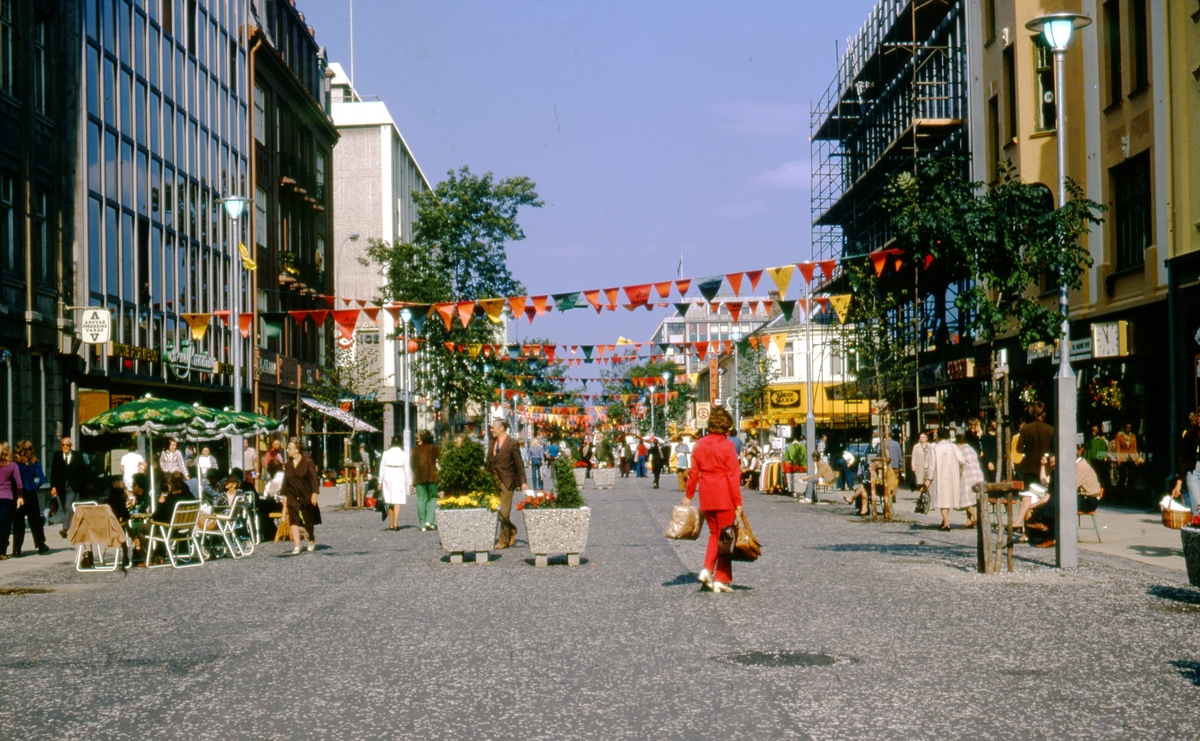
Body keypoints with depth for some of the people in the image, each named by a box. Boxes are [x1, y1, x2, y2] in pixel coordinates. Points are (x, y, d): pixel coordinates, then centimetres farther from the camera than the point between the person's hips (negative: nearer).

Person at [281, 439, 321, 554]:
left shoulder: (308, 462, -8)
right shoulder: (288, 465, 6)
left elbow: (313, 479, -9)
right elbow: (285, 481, 10)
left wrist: (314, 494, -14)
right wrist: (285, 495, 7)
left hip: (306, 496, -3)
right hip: (293, 496, 3)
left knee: (308, 520, 9)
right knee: (293, 520, -8)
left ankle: (312, 539, 38)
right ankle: (296, 547, -9)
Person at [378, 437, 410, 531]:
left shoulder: (386, 453, 2)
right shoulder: (403, 454, -3)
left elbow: (382, 468, 4)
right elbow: (407, 470, -3)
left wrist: (380, 481, 9)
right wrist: (410, 482, 3)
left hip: (388, 478, 3)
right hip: (399, 479, -2)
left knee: (390, 502, 13)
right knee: (397, 502, -5)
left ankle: (391, 524, 16)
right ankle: (396, 523, -18)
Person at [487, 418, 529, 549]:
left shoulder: (512, 443, -8)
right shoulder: (493, 442, 10)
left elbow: (519, 464, -7)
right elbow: (490, 461, 12)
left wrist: (523, 482, -10)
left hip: (506, 481, -6)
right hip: (493, 480, 6)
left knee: (504, 512, -3)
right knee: (496, 510, 8)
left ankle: (504, 540, 6)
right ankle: (511, 530, 29)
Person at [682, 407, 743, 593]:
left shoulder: (700, 444, 4)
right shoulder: (727, 445, -10)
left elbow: (694, 471, 8)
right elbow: (733, 475, -10)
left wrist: (688, 495, 19)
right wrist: (738, 502, -7)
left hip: (707, 497, 5)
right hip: (724, 497, -5)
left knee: (713, 534, 20)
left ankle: (707, 569, 4)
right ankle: (721, 580, 5)